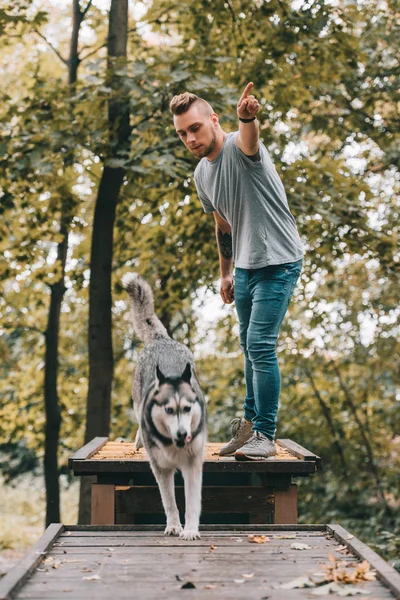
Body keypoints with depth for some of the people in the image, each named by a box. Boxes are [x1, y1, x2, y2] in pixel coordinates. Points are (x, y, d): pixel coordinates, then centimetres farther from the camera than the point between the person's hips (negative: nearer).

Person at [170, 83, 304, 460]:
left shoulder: (238, 147, -18)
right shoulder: (201, 175, 6)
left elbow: (249, 138, -45)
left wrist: (247, 117, -68)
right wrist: (225, 273, 22)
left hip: (278, 263, -8)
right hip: (245, 267, 8)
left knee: (260, 346, -13)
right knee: (250, 347, 16)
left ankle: (265, 436, -5)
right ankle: (252, 421, 30)